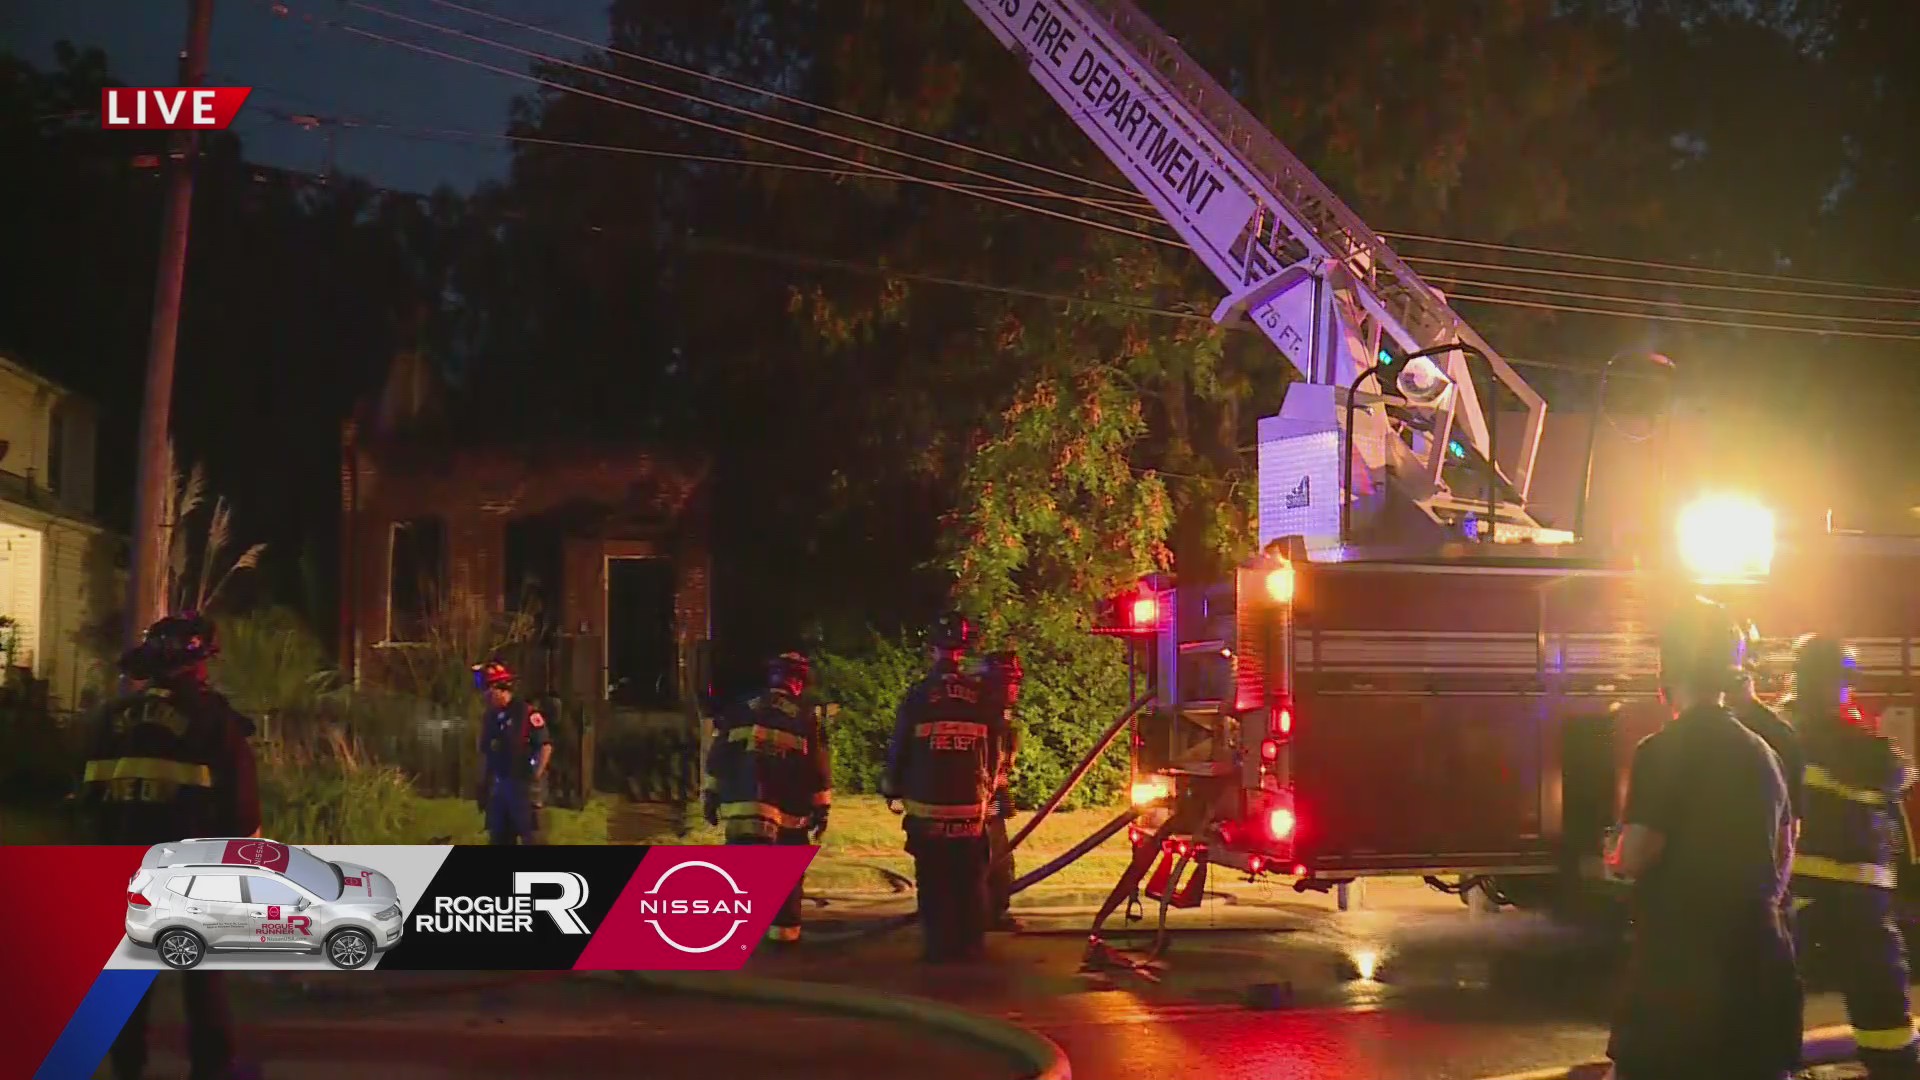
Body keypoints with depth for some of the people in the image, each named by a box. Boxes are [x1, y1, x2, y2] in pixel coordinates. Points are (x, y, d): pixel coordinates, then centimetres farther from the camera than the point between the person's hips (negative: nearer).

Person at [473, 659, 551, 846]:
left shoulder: (526, 712, -11)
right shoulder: (489, 718, 10)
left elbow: (546, 746, -11)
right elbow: (485, 754, 16)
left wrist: (535, 780, -14)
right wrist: (483, 788, 14)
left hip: (522, 785, -7)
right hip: (498, 785, 7)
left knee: (530, 837, -6)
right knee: (498, 839, 9)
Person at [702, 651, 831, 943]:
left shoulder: (738, 714, 7)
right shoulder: (807, 720, 2)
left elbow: (717, 759, 7)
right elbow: (819, 769, 2)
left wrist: (710, 797, 13)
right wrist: (821, 808, 9)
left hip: (741, 809, 1)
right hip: (790, 813, -1)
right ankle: (784, 931, 14)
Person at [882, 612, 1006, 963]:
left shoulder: (917, 696, -6)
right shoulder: (982, 697, -1)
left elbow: (899, 748, -1)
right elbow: (994, 751, 6)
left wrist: (892, 790, 13)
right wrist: (988, 788, 21)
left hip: (926, 806, -2)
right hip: (972, 806, 2)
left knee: (933, 881, 4)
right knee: (970, 880, 10)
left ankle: (938, 945, 4)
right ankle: (971, 944, 13)